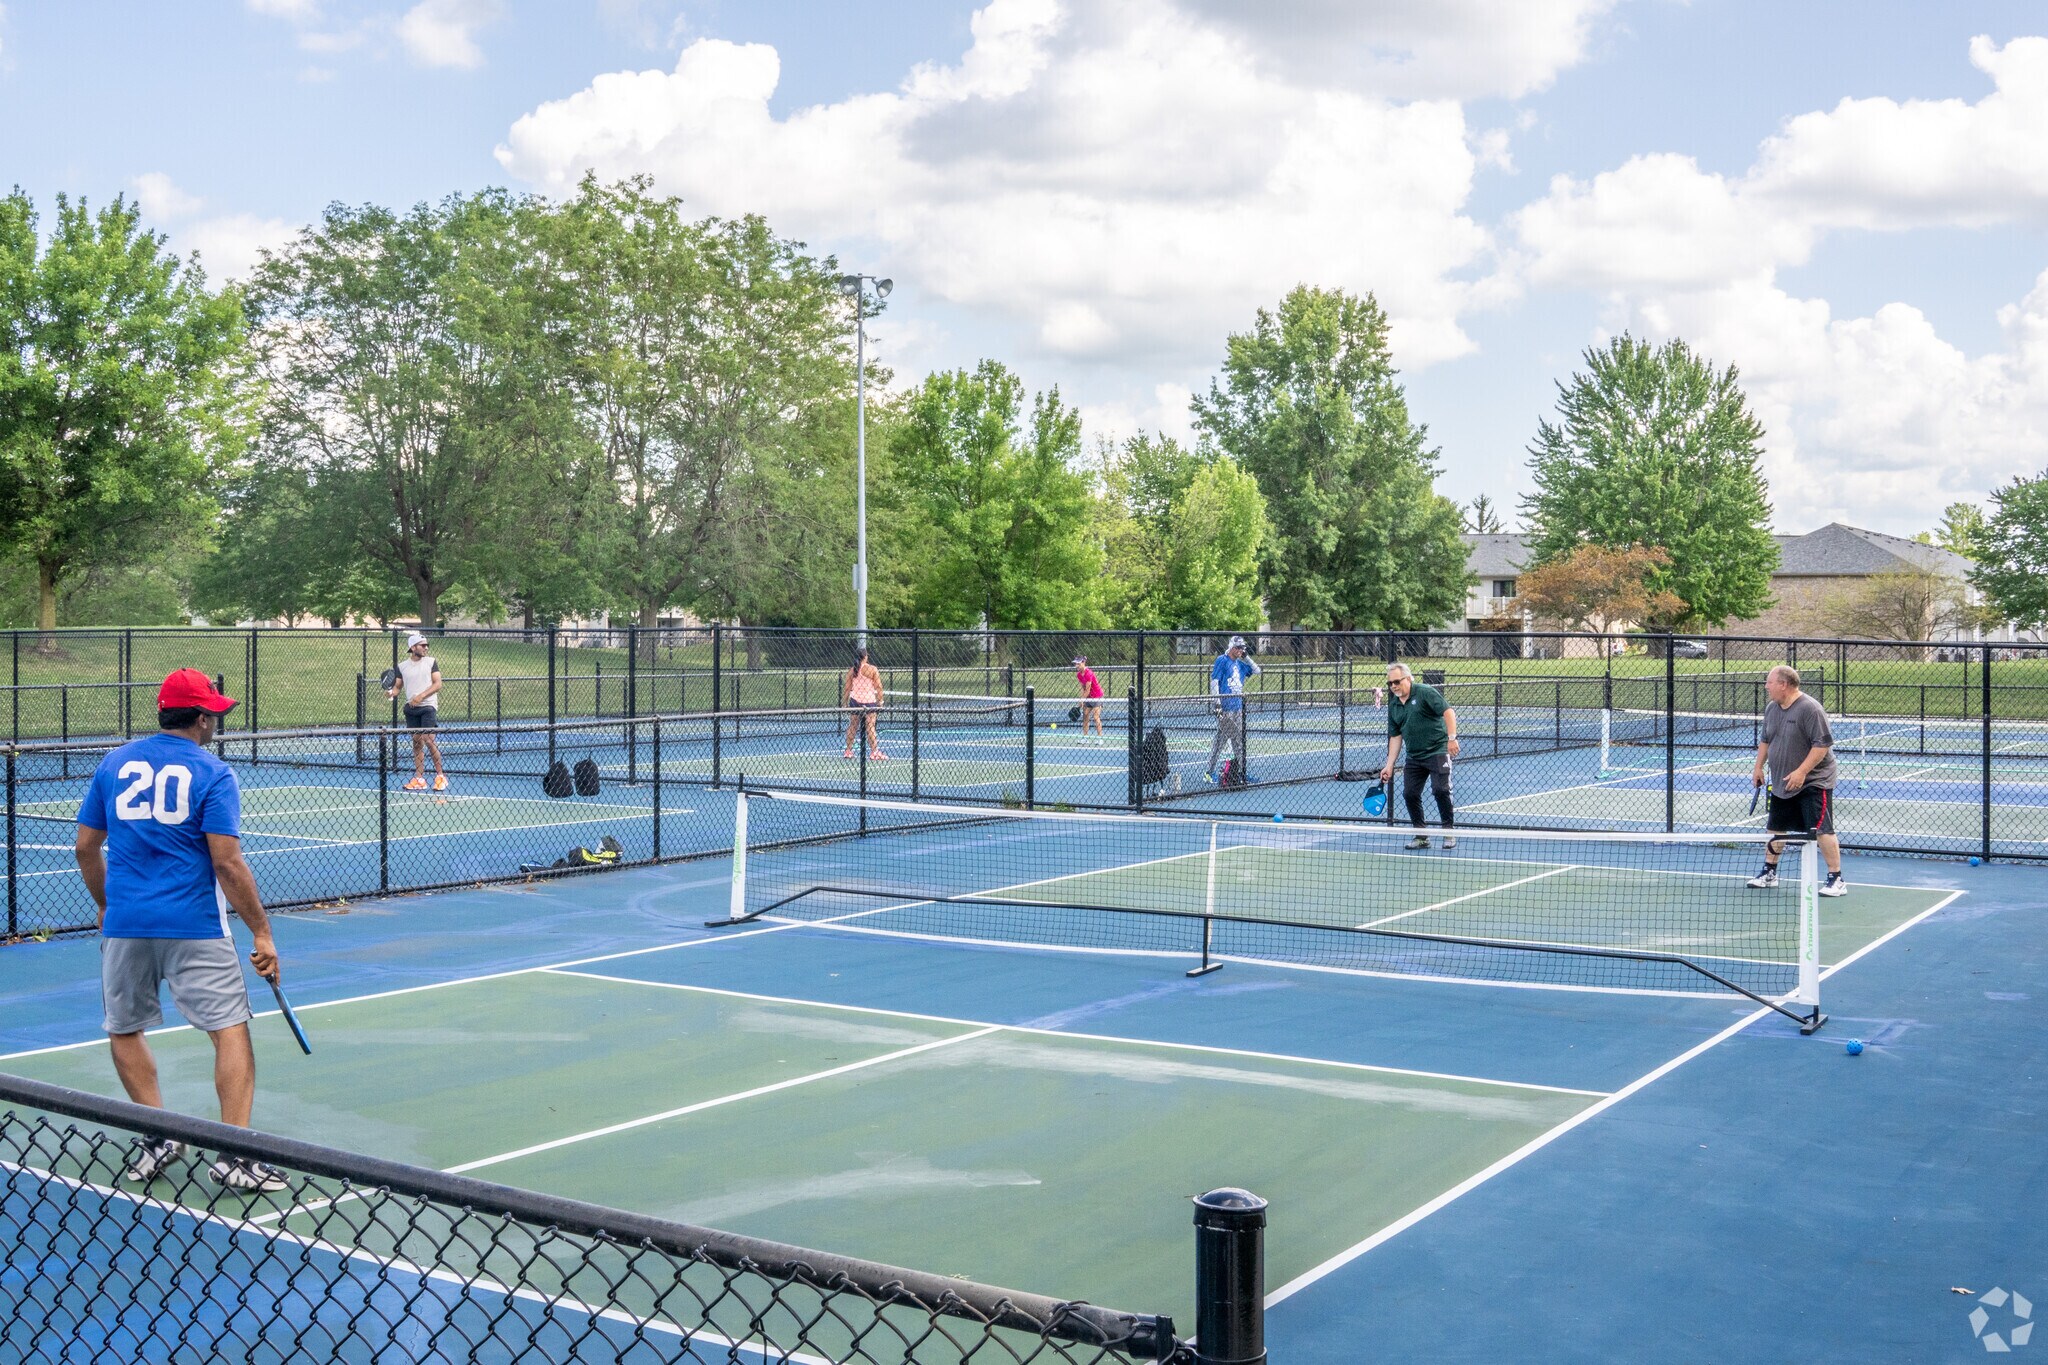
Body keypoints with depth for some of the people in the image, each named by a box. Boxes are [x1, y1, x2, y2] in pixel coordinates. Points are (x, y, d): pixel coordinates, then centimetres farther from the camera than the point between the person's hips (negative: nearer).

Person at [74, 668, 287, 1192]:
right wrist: (262, 933, -6)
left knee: (124, 1030, 19)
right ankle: (234, 1154, -9)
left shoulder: (115, 763, 9)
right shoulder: (212, 774, -5)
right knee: (231, 1029, -2)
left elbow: (86, 848, 14)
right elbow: (227, 862, -11)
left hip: (124, 925, 4)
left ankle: (159, 1136, 12)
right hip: (194, 927, -4)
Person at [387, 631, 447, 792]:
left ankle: (440, 775, -1)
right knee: (416, 741, 4)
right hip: (411, 708, 3)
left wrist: (420, 696, -15)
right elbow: (398, 686, 14)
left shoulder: (431, 662, 2)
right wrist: (391, 692, -9)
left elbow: (437, 684, -4)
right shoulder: (402, 666, 9)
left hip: (428, 706, -3)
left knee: (428, 739, -12)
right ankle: (419, 779, 7)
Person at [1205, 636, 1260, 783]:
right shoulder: (1222, 660, -5)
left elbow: (1256, 671, 24)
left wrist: (1246, 658, 11)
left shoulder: (1240, 664, 15)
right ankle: (1209, 772, -3)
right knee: (1221, 738, -7)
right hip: (1225, 707, -8)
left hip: (1238, 708, 8)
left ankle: (1240, 770, 18)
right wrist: (1216, 701, -18)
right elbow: (1214, 681, -11)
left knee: (1239, 740, 11)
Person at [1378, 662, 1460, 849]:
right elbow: (1395, 737, 14)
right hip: (1413, 756, 7)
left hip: (1437, 751, -7)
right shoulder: (1393, 706, 10)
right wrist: (1389, 766, 9)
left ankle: (1449, 832, -1)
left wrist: (1452, 738, -25)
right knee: (1409, 793, 0)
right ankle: (1421, 836, 12)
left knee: (1440, 790, -16)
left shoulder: (1425, 692, -9)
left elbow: (1448, 712, -15)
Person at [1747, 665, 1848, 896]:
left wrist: (1801, 772, -26)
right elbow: (1765, 741, 21)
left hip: (1812, 783, -8)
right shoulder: (1771, 708, 8)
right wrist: (1759, 767, 15)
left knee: (1822, 830, -11)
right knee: (1775, 828, 15)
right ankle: (1769, 873, 28)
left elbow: (1823, 744, -21)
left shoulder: (1810, 709, -18)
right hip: (1781, 784, 8)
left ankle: (1836, 879, -5)